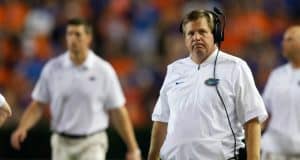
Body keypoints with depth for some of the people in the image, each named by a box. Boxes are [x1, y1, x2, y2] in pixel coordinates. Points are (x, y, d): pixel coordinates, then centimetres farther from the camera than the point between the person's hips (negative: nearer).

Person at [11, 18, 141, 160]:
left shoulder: (104, 70, -4)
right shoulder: (52, 68, 1)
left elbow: (118, 112, -1)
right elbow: (38, 105, 5)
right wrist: (22, 128, -13)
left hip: (92, 144, -2)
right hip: (62, 143, 2)